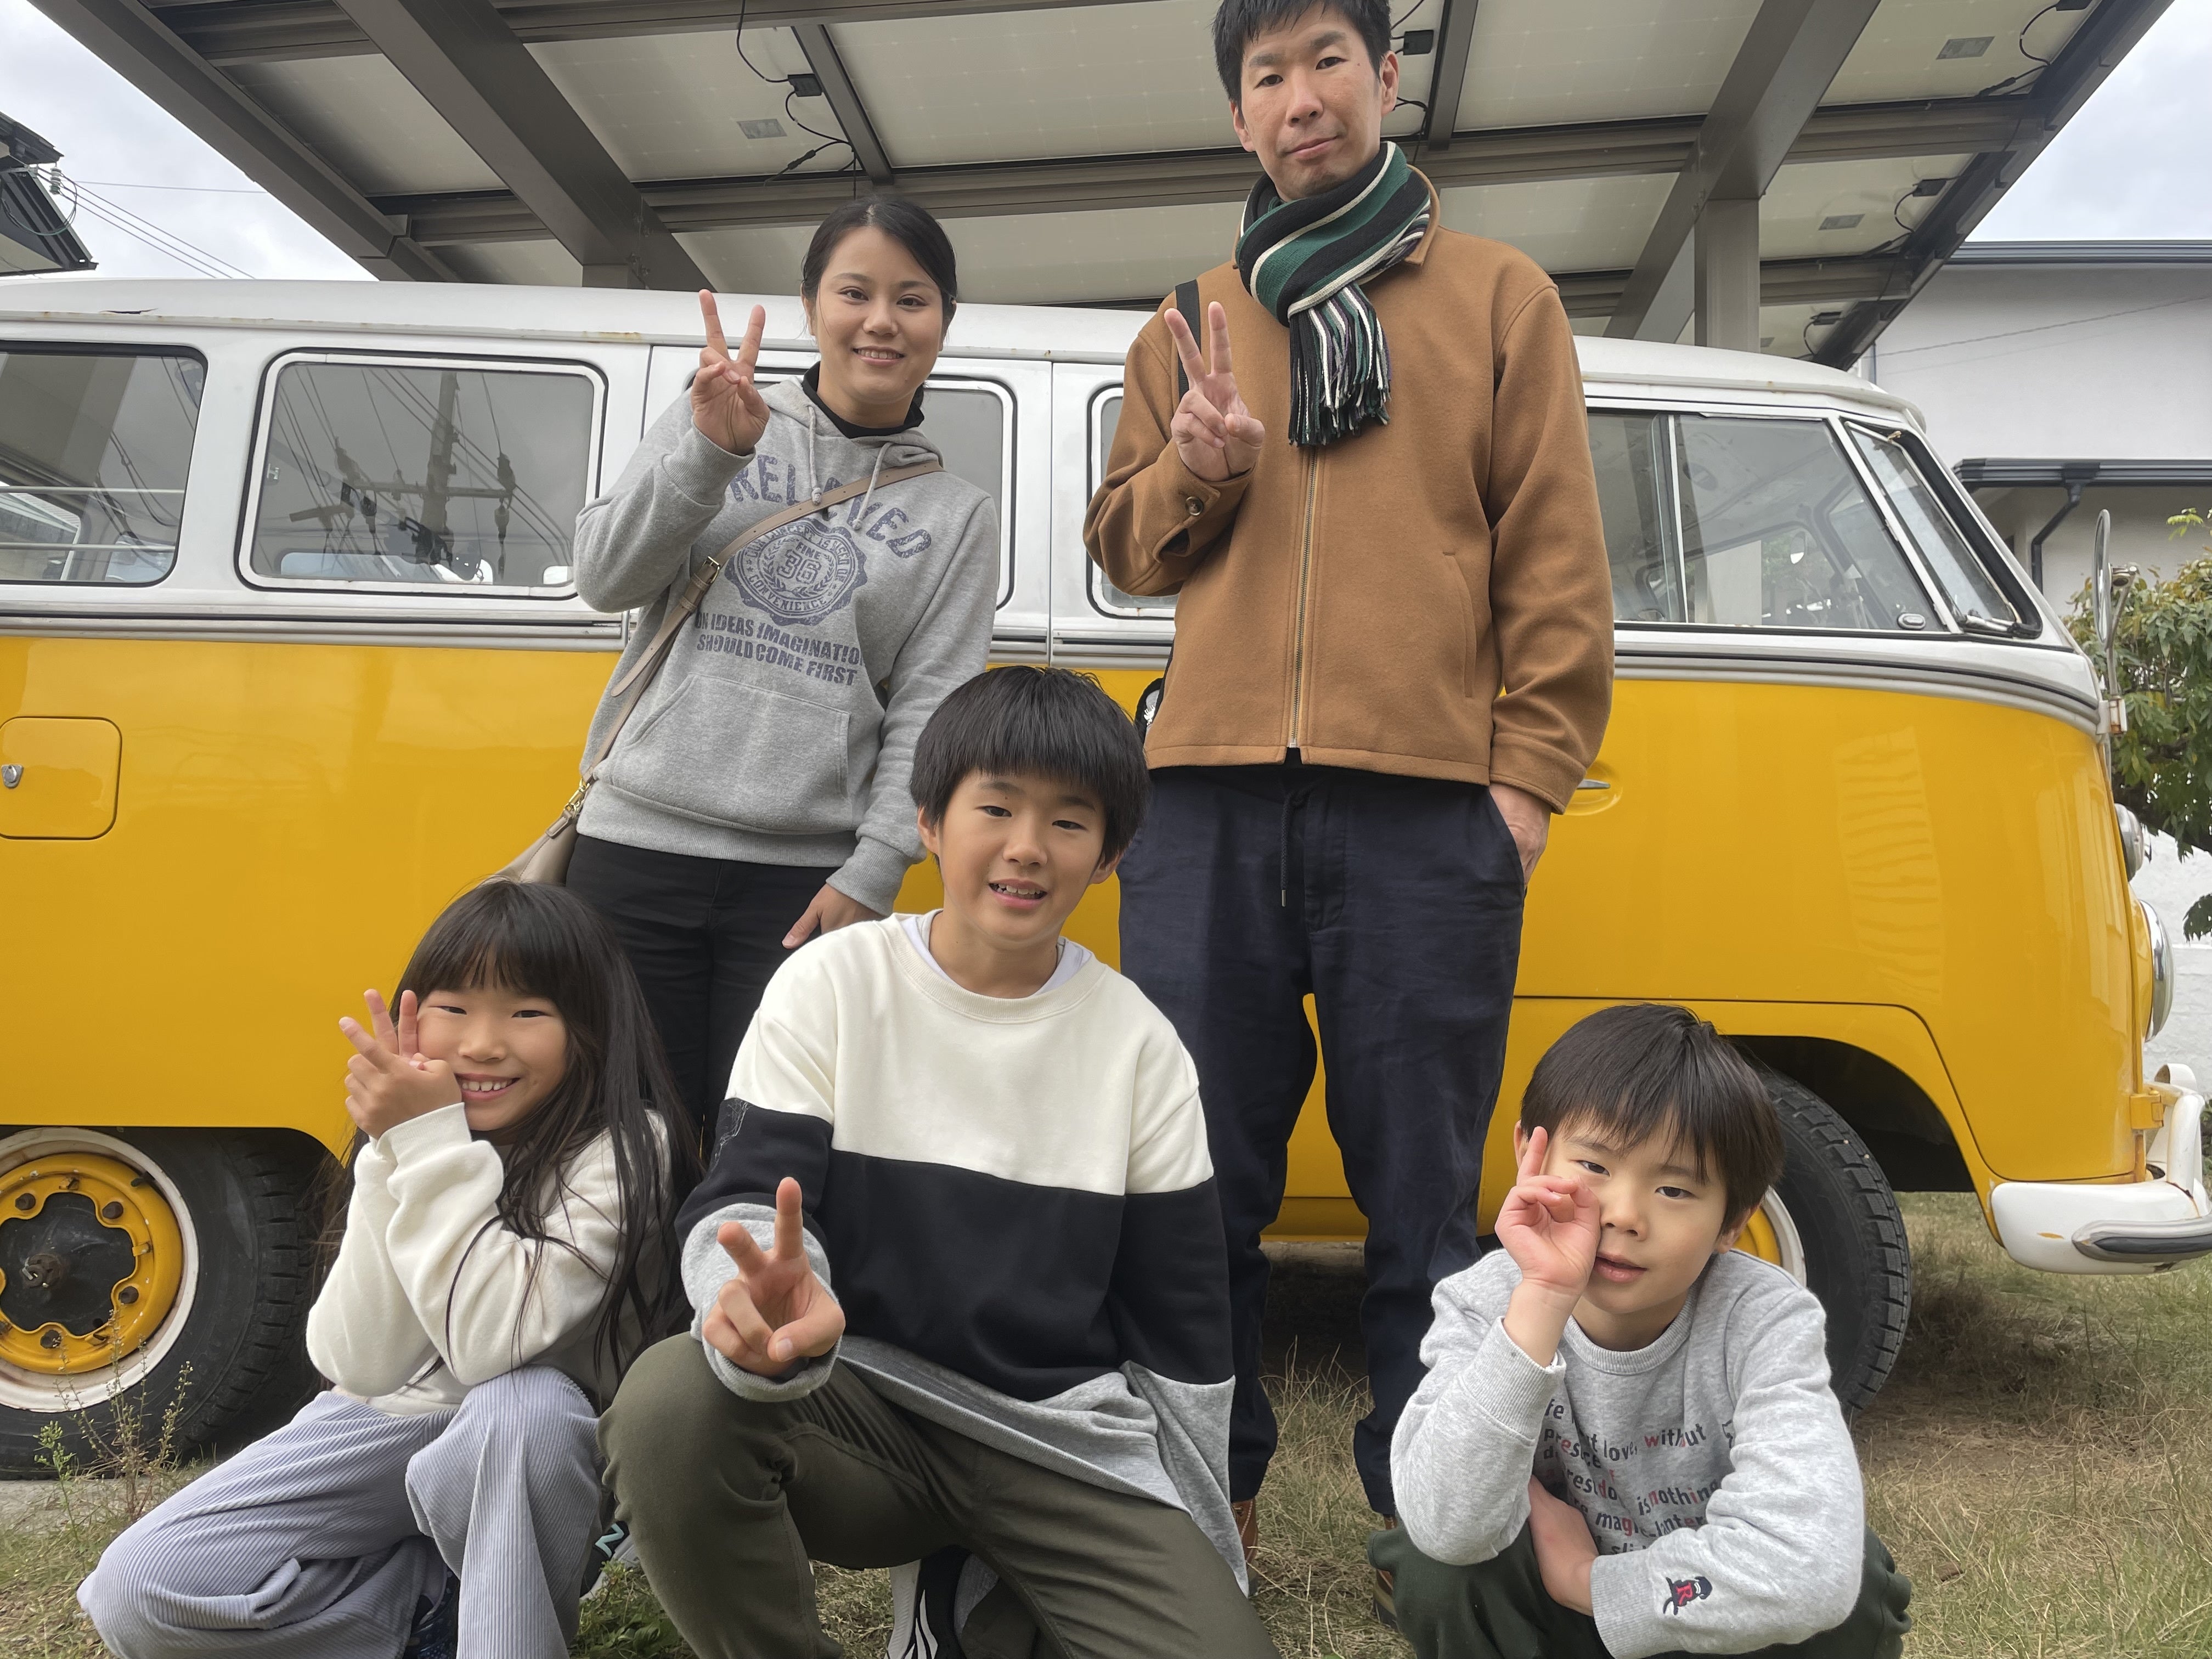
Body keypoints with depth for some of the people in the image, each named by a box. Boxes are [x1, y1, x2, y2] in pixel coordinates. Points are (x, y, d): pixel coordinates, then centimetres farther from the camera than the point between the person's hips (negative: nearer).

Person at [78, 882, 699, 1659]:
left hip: (538, 1450, -4)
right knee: (137, 1590, -11)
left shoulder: (623, 1149, -21)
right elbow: (363, 1368, -15)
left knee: (522, 1403, -38)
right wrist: (396, 1160, -24)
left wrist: (434, 1146, -31)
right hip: (392, 1423, 5)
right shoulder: (405, 1132, -7)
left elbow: (495, 1343, -31)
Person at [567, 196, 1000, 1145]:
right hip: (638, 846, 1)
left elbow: (929, 711, 2)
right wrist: (712, 451, -12)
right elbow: (604, 579, 1)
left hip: (807, 879, 0)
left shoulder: (958, 517, 9)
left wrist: (873, 874, -8)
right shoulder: (709, 422, 10)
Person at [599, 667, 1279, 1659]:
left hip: (1066, 1443, 2)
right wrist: (766, 1306, -37)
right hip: (860, 1402, -1)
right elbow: (738, 1206, -12)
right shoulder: (833, 985, -3)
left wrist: (1201, 1562, 6)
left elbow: (1182, 1329, 5)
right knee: (671, 1404, -31)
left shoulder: (1139, 1046, 0)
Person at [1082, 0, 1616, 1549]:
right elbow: (1126, 549, 21)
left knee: (1421, 1188, 2)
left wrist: (1531, 771, -3)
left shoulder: (1500, 297, 13)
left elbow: (1556, 558, 6)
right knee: (1196, 1179, 7)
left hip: (1427, 809, -2)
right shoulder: (1188, 325, 20)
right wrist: (1190, 472, -1)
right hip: (1209, 803, 3)